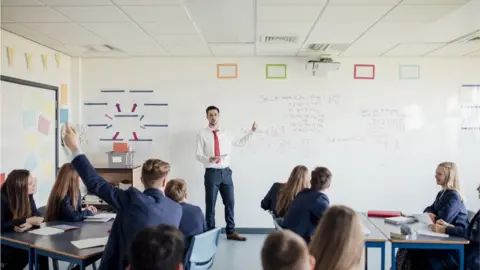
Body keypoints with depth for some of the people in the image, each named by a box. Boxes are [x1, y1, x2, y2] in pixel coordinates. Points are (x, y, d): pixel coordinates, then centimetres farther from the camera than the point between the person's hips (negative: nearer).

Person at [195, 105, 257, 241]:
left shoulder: (226, 133, 10)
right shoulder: (202, 134, -3)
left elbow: (240, 142, 24)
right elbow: (198, 155, -7)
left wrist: (252, 131, 19)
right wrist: (209, 159, -27)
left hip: (226, 172, 4)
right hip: (212, 173, -4)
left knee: (230, 203, 9)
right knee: (210, 204, 3)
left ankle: (231, 232, 21)